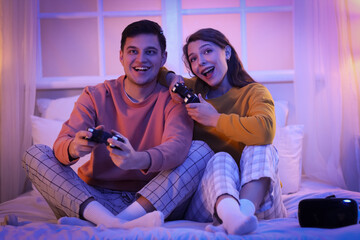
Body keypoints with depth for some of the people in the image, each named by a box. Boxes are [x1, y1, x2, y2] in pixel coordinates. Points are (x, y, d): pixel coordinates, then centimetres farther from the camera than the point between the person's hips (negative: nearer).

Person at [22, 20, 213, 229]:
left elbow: (178, 145, -20)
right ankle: (112, 223, -38)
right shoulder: (95, 96, 5)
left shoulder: (172, 99, 0)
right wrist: (73, 148, -36)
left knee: (201, 151, -21)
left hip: (153, 201, -1)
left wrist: (137, 160, -43)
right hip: (96, 200, 2)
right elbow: (62, 144, -8)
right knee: (35, 154, -15)